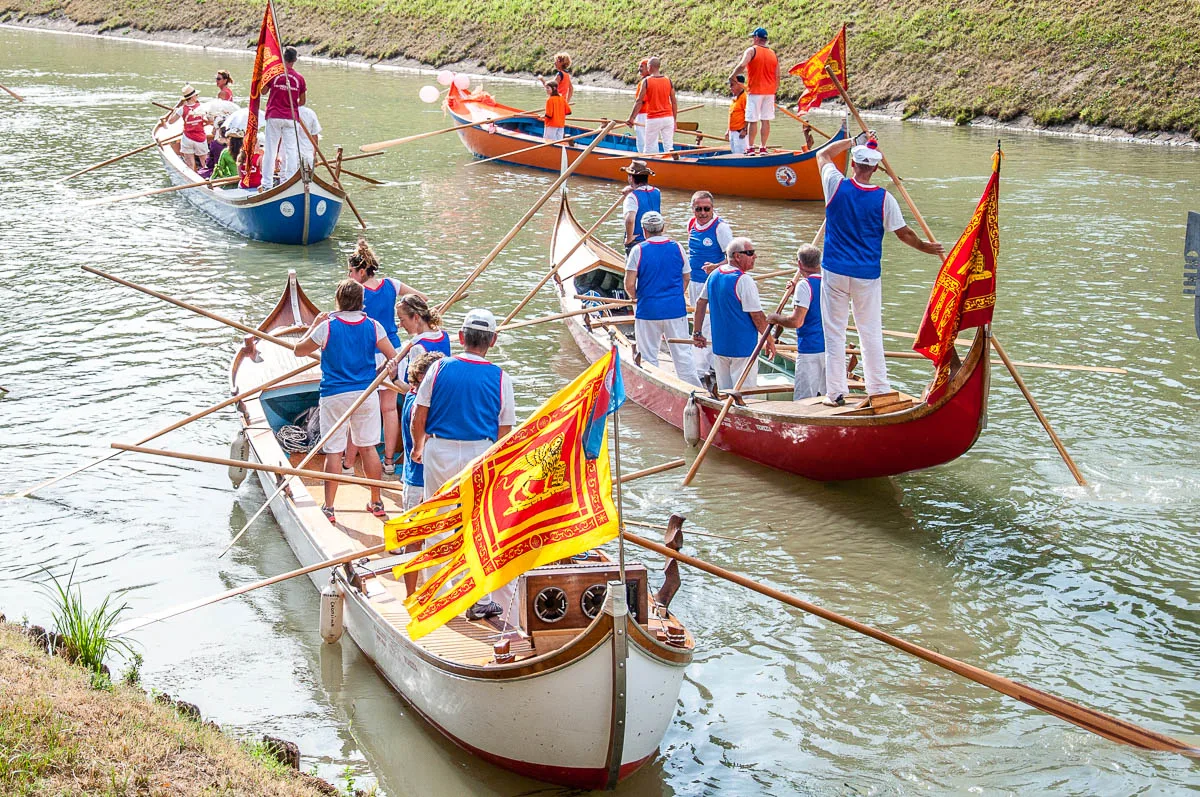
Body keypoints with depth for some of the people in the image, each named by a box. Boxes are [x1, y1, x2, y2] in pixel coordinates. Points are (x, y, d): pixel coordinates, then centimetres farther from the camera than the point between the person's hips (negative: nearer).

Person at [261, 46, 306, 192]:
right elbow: (303, 101, 7)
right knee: (291, 150, 4)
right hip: (291, 118, 0)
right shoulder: (299, 78, -1)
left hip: (274, 116, 0)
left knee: (271, 150, 4)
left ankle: (267, 183, 4)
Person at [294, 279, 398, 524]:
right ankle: (377, 502, 21)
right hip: (367, 394, 3)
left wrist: (314, 326, 11)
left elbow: (299, 350, 1)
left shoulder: (327, 327, -11)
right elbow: (394, 358, -1)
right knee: (368, 447, 13)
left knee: (334, 452, 1)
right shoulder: (373, 326, -3)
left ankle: (328, 507, 4)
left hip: (334, 396, -3)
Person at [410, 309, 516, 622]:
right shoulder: (499, 378, -1)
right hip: (481, 455, -1)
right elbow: (504, 432, 1)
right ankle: (481, 602, 12)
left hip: (439, 454, 1)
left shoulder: (439, 368, -2)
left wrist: (418, 447, 20)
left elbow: (418, 417, 1)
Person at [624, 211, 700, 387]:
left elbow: (629, 284, -11)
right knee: (682, 354, 8)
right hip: (676, 309, 2)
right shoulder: (677, 248, 0)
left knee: (649, 357, 8)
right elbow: (686, 278, 10)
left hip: (647, 311, -2)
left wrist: (636, 299, 9)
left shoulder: (638, 250, -9)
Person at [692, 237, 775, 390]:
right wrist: (770, 341, -4)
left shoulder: (714, 275, 6)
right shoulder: (744, 280, -18)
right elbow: (757, 316, -17)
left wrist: (697, 333, 22)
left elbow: (700, 303, 14)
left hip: (719, 347, 8)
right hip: (743, 348, -8)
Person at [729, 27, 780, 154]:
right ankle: (763, 147, 8)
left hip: (755, 91, -4)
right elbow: (777, 76, 9)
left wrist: (732, 76, -9)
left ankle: (751, 148, 2)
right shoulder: (773, 54, 10)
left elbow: (742, 65, -23)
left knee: (753, 120, -1)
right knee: (765, 120, 6)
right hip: (769, 92, 4)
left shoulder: (752, 51, -6)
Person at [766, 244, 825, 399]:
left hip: (810, 350, -8)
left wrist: (775, 318, -5)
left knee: (803, 402, -4)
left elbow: (796, 321, -21)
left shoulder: (805, 285, -15)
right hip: (830, 349, 8)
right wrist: (796, 292, 23)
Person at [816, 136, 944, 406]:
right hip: (867, 275, 0)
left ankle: (835, 393, 6)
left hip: (835, 272, 0)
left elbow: (823, 154, 14)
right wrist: (925, 247, 20)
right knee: (871, 333, 9)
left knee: (834, 333, 5)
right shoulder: (884, 199, -7)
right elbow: (904, 233, 2)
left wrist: (853, 141, 24)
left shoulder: (836, 186, -6)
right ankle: (879, 390, 13)